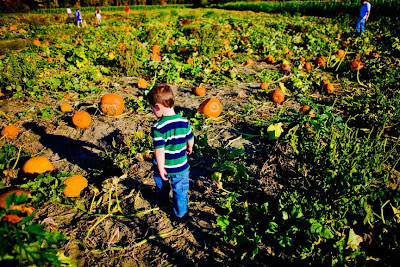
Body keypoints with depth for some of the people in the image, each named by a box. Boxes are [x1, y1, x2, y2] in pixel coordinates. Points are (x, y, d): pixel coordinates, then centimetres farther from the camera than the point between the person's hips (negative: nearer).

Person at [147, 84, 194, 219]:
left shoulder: (158, 127, -25)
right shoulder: (184, 122, -11)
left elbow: (159, 151, -24)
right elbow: (190, 140, 4)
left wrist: (160, 169, -13)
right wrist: (189, 149, 25)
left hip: (164, 167, -1)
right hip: (181, 167, 1)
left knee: (162, 185, 29)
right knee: (180, 190, 19)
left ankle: (162, 201, 55)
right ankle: (181, 213, 33)